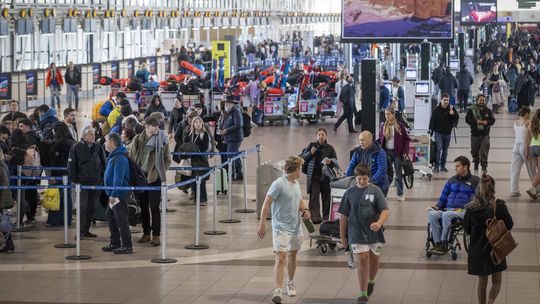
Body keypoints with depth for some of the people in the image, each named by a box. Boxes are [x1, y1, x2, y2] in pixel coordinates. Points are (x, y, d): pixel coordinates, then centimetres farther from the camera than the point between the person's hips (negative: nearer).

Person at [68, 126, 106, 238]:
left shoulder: (98, 147, 7)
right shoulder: (76, 148, -3)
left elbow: (104, 163, 14)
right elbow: (71, 165, -1)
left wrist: (103, 177, 6)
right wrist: (74, 179, -6)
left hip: (96, 182, 4)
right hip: (82, 182, -4)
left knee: (91, 207, 8)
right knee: (83, 207, -7)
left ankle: (86, 230, 17)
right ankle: (81, 231, -3)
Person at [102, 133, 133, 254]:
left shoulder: (119, 158, -19)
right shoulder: (113, 156, 14)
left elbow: (118, 178, -24)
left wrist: (114, 194, -24)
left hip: (119, 194, -11)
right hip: (113, 194, 11)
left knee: (121, 219, -7)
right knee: (110, 217, 16)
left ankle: (127, 245, -3)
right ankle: (115, 243, 24)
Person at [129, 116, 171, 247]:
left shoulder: (162, 140, -3)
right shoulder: (137, 140, 1)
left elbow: (167, 160, 2)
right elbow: (132, 158, 6)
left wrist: (160, 172, -8)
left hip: (155, 178, -3)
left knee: (154, 207, -5)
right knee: (143, 206, 9)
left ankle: (156, 235, -1)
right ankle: (146, 233, 19)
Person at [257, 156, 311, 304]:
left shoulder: (296, 184, 9)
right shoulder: (279, 184, -16)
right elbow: (267, 204, -15)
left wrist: (305, 210, 4)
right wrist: (262, 224, -19)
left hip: (295, 227, 8)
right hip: (281, 228, -8)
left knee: (292, 256, 20)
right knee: (280, 259, -15)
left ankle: (290, 283, 39)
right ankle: (277, 291, -19)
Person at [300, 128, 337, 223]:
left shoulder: (330, 148, 6)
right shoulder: (311, 146, 8)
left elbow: (335, 161, 2)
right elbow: (303, 158, 10)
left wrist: (330, 161, -20)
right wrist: (310, 153, -9)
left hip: (326, 176, 0)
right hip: (314, 175, 0)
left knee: (326, 197, 3)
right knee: (314, 197, -10)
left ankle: (326, 217, 13)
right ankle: (315, 217, -15)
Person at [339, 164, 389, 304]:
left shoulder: (375, 191, -2)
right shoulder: (350, 193, 1)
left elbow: (385, 211, -7)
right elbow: (344, 216, 6)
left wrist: (379, 223, -27)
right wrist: (342, 236, 6)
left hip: (374, 233, 1)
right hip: (357, 233, -1)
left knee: (374, 260, 15)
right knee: (362, 261, -10)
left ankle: (371, 281, 45)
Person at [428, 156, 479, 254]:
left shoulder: (475, 181, 7)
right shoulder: (452, 180, 23)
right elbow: (444, 196, 27)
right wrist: (438, 206, 9)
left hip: (464, 211, -5)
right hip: (449, 209, 5)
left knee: (447, 215, -36)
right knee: (432, 214, -24)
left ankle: (444, 243, -26)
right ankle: (437, 243, -25)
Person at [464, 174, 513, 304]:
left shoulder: (471, 209, -13)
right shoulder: (499, 206, -18)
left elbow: (466, 229, 0)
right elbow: (509, 225, -7)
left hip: (477, 249, 2)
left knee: (482, 282, 17)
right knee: (497, 281, 14)